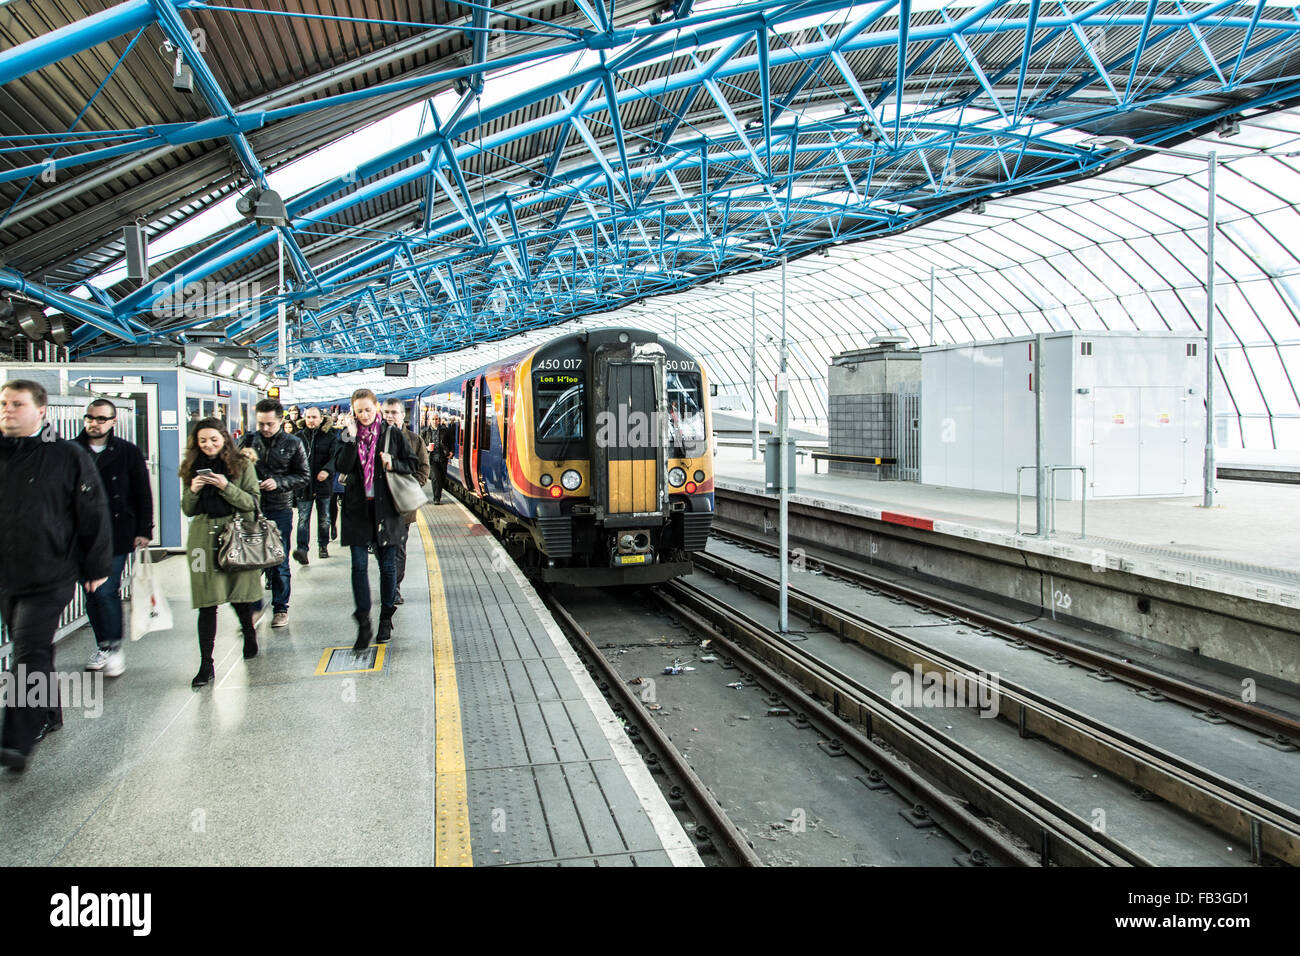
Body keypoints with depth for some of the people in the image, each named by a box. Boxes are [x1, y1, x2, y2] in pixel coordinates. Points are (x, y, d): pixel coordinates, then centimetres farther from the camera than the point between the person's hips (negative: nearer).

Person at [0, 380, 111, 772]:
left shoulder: (68, 456, -5)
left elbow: (94, 516, -1)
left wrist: (97, 567, 0)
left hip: (50, 576, -5)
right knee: (32, 650, 16)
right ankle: (48, 717, 33)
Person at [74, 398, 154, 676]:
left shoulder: (128, 452, 2)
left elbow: (143, 494, 4)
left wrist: (144, 530, -1)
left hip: (116, 534, -3)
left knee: (107, 592, -10)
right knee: (91, 595, 9)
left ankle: (113, 647, 0)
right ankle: (103, 646, 21)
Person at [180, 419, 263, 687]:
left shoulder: (242, 464, 1)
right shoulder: (192, 468, 11)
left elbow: (252, 502, -5)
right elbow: (187, 510, 13)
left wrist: (226, 487, -18)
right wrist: (193, 491, -7)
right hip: (203, 538, 2)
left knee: (240, 594, 7)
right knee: (207, 602, -3)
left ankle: (249, 633, 38)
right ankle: (206, 663, 0)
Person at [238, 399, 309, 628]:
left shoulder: (293, 444, 2)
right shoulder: (249, 441, 7)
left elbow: (303, 476, 2)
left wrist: (278, 482, -13)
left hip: (279, 510, -2)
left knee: (279, 563, 4)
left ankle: (280, 609, 16)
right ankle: (253, 607, 15)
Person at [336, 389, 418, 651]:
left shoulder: (392, 433, 2)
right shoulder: (347, 436, 5)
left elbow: (411, 464, 6)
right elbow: (343, 467, -10)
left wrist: (393, 465, -13)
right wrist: (351, 440, -17)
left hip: (385, 506, 0)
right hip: (357, 508, 1)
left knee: (387, 565, 6)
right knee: (359, 565, -5)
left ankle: (386, 620, 20)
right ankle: (363, 625, 0)